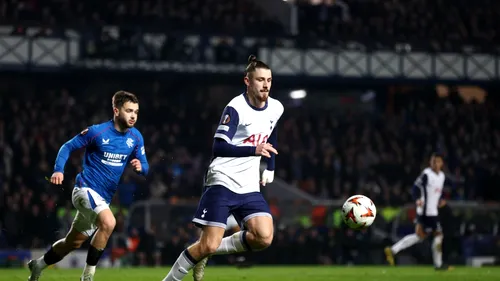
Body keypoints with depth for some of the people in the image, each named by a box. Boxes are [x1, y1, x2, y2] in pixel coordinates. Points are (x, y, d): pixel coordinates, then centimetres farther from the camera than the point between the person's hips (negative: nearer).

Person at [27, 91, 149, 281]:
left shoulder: (136, 138, 0)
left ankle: (38, 265, 41)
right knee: (108, 222, -32)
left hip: (103, 198, 7)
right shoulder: (97, 132, -14)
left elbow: (144, 167, 7)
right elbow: (68, 147, -3)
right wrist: (58, 170, -18)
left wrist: (140, 167, -18)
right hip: (86, 189, -7)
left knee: (73, 243, 17)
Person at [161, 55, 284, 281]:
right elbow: (219, 147, -22)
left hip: (249, 187, 6)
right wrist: (254, 150, -31)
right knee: (208, 245, -14)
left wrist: (270, 167, 24)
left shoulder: (276, 109, 6)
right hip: (222, 183, -6)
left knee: (264, 238, -16)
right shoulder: (236, 108, -14)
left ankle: (211, 251, 5)